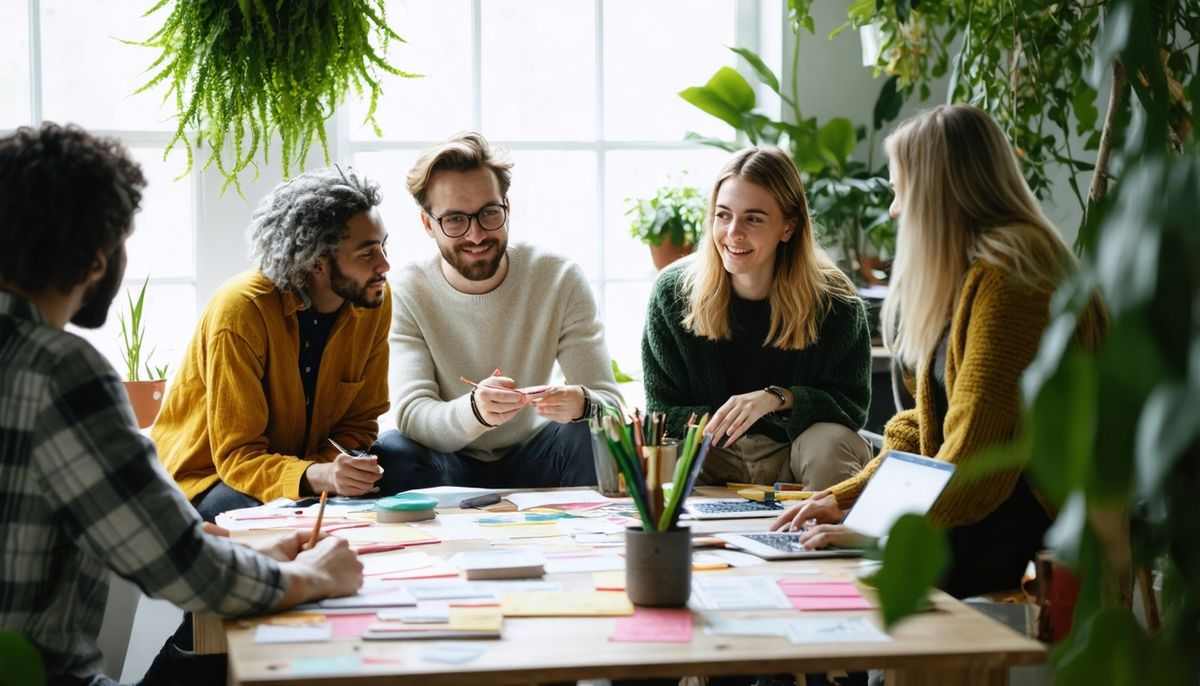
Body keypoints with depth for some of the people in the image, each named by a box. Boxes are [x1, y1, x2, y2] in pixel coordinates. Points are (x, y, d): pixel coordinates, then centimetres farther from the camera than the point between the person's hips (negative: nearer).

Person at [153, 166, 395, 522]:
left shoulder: (375, 300, -8)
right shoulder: (241, 310, -24)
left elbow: (359, 423, 1)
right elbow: (236, 456, -23)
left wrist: (338, 470, -23)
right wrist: (318, 476, -42)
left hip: (308, 469, 5)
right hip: (205, 478, -5)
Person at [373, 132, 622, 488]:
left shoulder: (561, 280, -9)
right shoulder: (405, 293, -12)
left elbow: (611, 406, -14)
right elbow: (411, 415, -23)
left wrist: (579, 404, -40)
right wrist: (475, 411, -46)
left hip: (531, 459, 0)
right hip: (449, 465, 0)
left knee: (590, 434, -30)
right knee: (390, 452, -32)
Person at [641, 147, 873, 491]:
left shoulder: (835, 301, -10)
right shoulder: (672, 291, -5)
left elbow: (853, 405, -8)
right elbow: (664, 413, -1)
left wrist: (779, 398, -25)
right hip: (713, 454, 1)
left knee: (831, 445, -35)